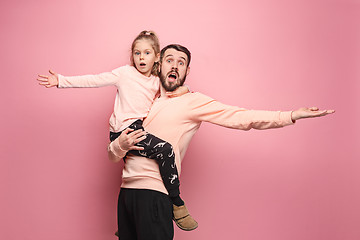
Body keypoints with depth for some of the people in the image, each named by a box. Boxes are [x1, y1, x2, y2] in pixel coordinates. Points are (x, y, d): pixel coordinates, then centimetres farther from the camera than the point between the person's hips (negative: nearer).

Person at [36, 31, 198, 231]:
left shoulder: (158, 82, 17)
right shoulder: (125, 73, 5)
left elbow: (177, 87, 29)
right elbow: (94, 81, 3)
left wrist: (183, 89, 3)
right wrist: (61, 81, -3)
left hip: (139, 128, 7)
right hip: (125, 131, -7)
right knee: (165, 149, -26)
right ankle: (177, 205, -18)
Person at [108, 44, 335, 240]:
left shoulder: (192, 101, 0)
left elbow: (239, 117, -11)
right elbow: (112, 155, 15)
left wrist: (291, 115, -21)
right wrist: (121, 144, -10)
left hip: (154, 193, -5)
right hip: (127, 191, 6)